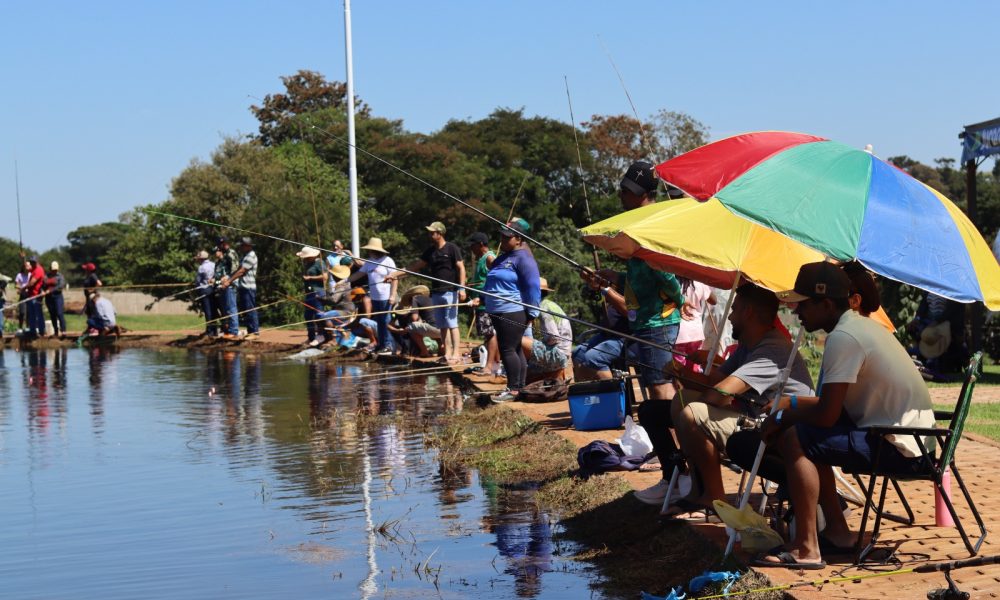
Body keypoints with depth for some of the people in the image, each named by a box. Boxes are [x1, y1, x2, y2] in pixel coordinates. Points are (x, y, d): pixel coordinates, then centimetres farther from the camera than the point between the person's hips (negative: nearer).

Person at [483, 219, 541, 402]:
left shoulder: (523, 258, -11)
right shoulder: (503, 257, 18)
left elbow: (533, 287, -16)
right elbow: (491, 283, 29)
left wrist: (531, 313, -18)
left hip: (513, 312, -9)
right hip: (498, 312, 9)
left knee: (508, 350, -11)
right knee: (514, 349, 12)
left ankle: (514, 389, -6)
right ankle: (520, 387, 17)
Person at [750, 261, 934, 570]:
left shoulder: (843, 338, -19)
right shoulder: (861, 325, 13)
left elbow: (826, 414, -20)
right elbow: (832, 404, 22)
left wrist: (783, 416, -4)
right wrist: (790, 403, 13)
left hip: (899, 448, -11)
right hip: (909, 437, 11)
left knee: (794, 439, -17)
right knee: (808, 433, 19)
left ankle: (806, 549, -15)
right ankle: (837, 529, 19)